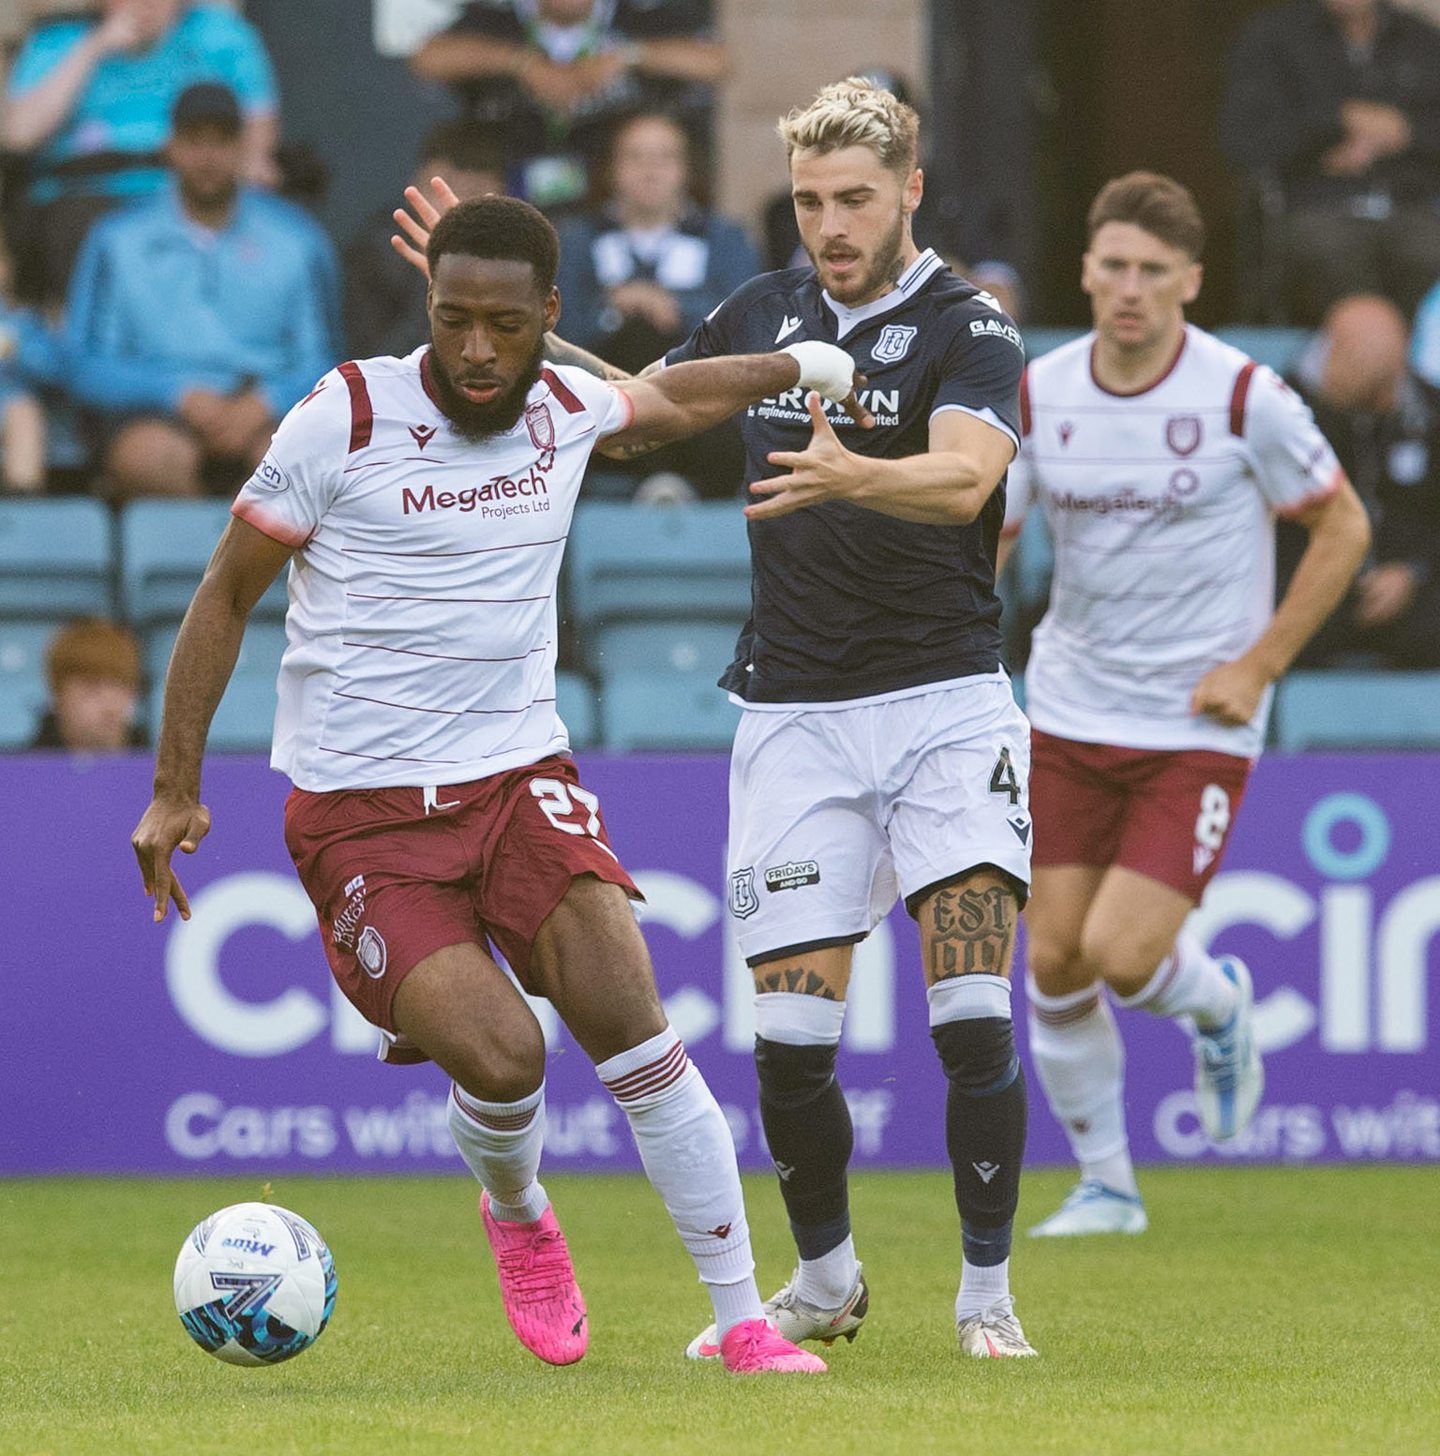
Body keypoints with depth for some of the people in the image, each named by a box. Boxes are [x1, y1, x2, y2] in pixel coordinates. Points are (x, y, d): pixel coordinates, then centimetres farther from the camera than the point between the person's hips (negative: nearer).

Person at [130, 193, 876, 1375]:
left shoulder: (565, 410, 4)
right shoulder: (347, 418, -9)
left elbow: (671, 400, 30)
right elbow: (227, 592, 0)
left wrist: (802, 366, 42)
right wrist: (175, 788, -1)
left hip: (519, 775, 3)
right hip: (361, 812, -3)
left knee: (630, 1018, -18)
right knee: (501, 1056, -21)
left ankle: (744, 1320, -10)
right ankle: (517, 1217, 16)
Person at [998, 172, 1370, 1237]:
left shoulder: (1242, 396, -11)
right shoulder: (1038, 395, -1)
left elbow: (1343, 527, -2)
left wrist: (1259, 664, -8)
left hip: (1199, 724, -4)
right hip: (1071, 713, 4)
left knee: (1125, 955, -15)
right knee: (1055, 961, 2)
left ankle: (1220, 1008, 21)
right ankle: (1106, 1186, 19)